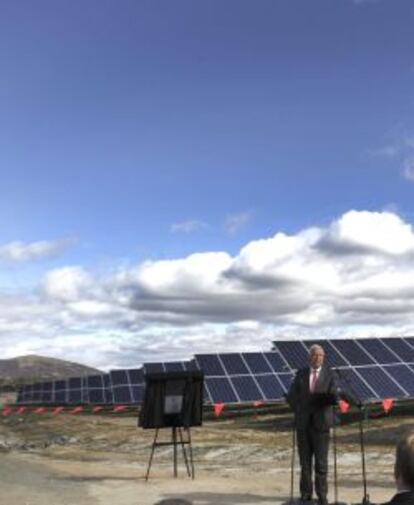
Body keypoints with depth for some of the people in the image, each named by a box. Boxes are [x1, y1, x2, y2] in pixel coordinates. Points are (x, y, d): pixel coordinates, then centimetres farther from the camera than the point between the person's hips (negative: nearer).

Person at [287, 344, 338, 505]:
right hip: (303, 423, 2)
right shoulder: (301, 374, 7)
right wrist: (300, 411, -1)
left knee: (321, 461, 0)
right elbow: (291, 396, 8)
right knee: (305, 460, 7)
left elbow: (334, 398, -6)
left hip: (321, 422, -2)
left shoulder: (329, 374, 2)